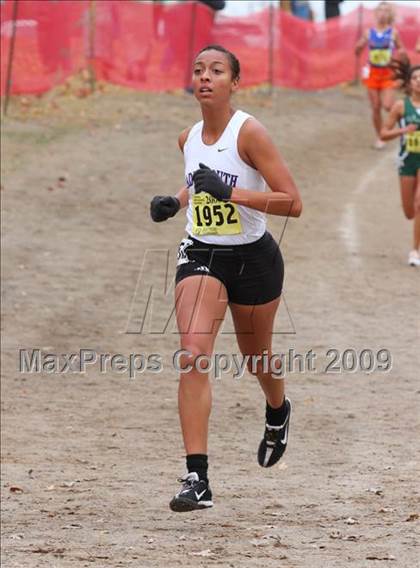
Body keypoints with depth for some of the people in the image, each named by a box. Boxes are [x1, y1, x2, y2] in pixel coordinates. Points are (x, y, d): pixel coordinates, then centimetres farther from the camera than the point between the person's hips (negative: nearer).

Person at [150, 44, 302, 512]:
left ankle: (278, 412, 57)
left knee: (256, 359, 19)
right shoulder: (189, 139, 1)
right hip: (201, 256, 3)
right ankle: (197, 478, -23)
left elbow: (293, 203, -21)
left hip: (253, 259, -3)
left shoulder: (249, 133, -17)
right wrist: (175, 201, 3)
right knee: (192, 356, -19)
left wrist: (231, 193, -29)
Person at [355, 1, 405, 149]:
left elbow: (401, 51, 8)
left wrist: (401, 53, -16)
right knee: (376, 108, 3)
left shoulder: (393, 33, -3)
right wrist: (360, 45, -17)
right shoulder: (369, 33, 0)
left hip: (387, 74, -1)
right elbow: (357, 52, 5)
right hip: (372, 73, 1)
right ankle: (379, 137, 17)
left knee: (387, 106, -15)